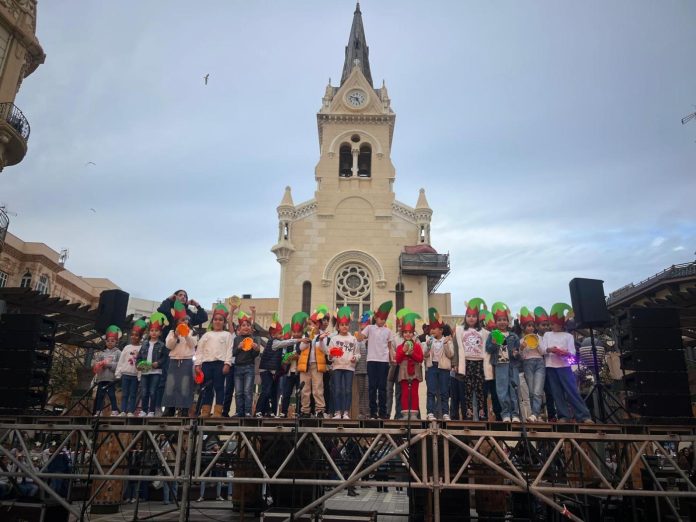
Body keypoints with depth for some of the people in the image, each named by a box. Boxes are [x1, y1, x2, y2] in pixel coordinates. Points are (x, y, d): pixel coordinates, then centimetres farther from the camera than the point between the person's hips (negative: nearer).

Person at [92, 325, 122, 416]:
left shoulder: (118, 352, 3)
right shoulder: (101, 353, 15)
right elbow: (94, 364, 7)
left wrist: (108, 364, -13)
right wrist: (101, 364, -13)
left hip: (112, 378, -4)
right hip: (101, 378, 4)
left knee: (112, 394, -5)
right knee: (99, 395, 6)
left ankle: (115, 411, -2)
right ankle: (97, 411, 12)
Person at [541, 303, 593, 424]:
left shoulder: (568, 336, 10)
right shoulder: (547, 334, 16)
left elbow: (572, 352, 1)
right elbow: (542, 349, 4)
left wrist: (566, 353, -22)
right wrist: (549, 349, -17)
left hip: (564, 365, -2)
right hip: (550, 366, 2)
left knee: (572, 390, -8)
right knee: (557, 392, 2)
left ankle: (584, 415, -7)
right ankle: (563, 416, 6)